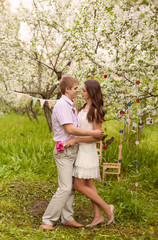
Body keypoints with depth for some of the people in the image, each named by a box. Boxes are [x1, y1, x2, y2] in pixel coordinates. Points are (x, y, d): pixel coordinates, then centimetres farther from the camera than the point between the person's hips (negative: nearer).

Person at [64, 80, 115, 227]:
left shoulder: (95, 111, -16)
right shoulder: (84, 108, 10)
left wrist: (75, 140, -23)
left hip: (87, 150, -9)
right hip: (80, 150, 9)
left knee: (78, 185, -5)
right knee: (88, 184, 10)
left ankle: (106, 207, 5)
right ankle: (98, 216, 16)